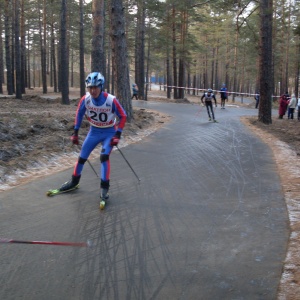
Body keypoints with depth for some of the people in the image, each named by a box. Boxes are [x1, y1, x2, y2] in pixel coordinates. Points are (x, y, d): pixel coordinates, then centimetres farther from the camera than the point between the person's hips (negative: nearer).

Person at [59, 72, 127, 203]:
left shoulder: (111, 100, -26)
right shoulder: (85, 99, -18)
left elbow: (123, 116, -14)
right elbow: (79, 114, 0)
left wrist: (117, 135, -18)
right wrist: (75, 132, 0)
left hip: (109, 132, -3)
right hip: (94, 131, 3)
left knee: (104, 157, -21)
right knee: (82, 157, 7)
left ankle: (104, 187, -9)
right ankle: (74, 181, 28)